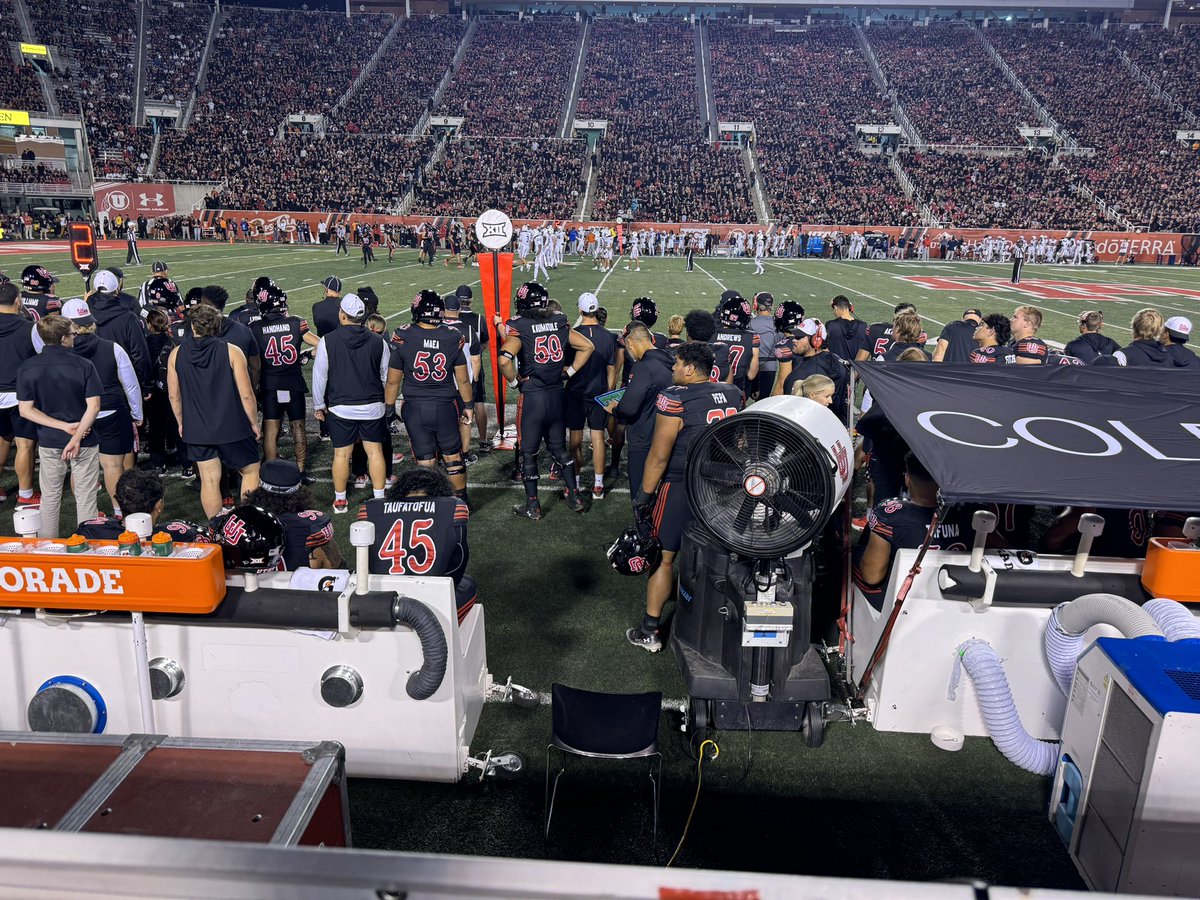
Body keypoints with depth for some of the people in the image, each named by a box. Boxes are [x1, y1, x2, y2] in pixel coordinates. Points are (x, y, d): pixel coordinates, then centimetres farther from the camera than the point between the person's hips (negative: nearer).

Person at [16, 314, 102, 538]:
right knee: (86, 499, 8)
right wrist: (77, 437, -16)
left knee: (50, 498, 16)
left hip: (49, 442, 3)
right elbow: (94, 406, -17)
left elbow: (25, 410, -7)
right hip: (85, 442, -3)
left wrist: (64, 426, -8)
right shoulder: (83, 365, -12)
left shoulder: (27, 368, -4)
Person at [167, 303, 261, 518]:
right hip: (232, 427, -3)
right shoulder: (231, 352, -11)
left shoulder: (176, 354, -1)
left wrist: (182, 423, 19)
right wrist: (254, 423, 2)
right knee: (250, 471, 14)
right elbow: (246, 395, -11)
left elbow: (174, 395, 5)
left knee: (209, 481, 10)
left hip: (196, 429, 3)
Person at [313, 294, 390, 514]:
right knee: (375, 452, 8)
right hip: (372, 407, 1)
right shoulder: (378, 342, -3)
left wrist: (319, 405, 9)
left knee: (341, 454, 8)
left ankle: (340, 501, 18)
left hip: (340, 408, -1)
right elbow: (386, 377, 6)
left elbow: (319, 376, -3)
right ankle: (379, 498, 13)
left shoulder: (327, 341, -9)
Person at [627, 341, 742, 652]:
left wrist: (644, 494, -7)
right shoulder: (733, 395, 3)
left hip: (681, 489, -5)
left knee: (664, 558, 5)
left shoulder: (675, 399, -16)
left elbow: (659, 456, -16)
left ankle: (649, 632, 12)